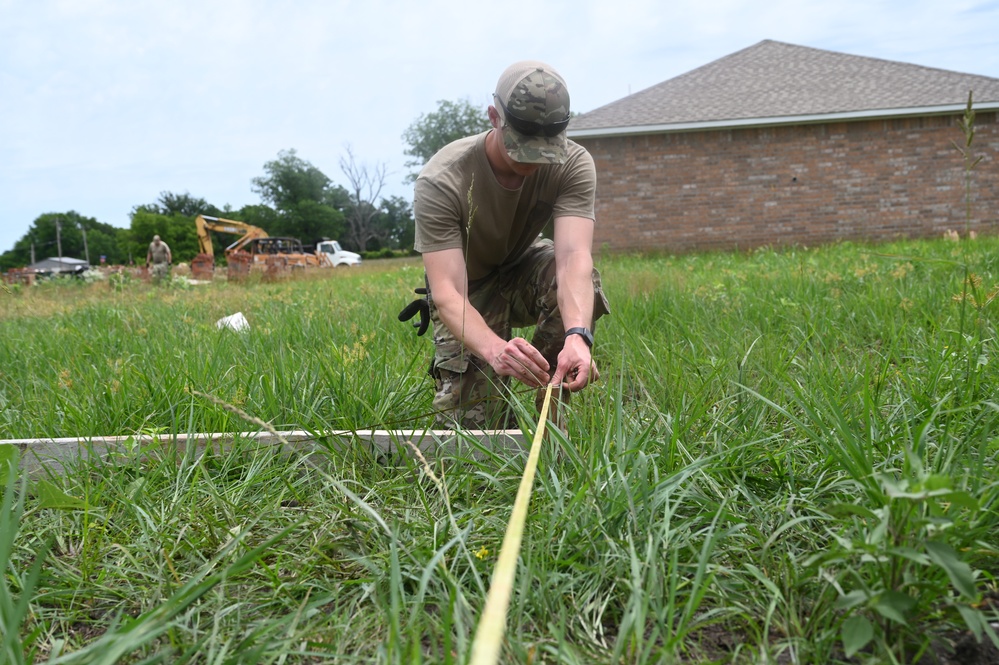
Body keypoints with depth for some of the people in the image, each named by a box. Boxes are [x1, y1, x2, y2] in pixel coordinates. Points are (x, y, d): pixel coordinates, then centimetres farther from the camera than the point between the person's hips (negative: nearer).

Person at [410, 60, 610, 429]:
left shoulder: (573, 164, -24)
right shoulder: (440, 182, -32)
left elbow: (574, 255, -39)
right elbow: (447, 293, -41)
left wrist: (578, 336, -59)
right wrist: (494, 348, -62)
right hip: (470, 291, -2)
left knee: (580, 284, -33)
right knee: (472, 426, -14)